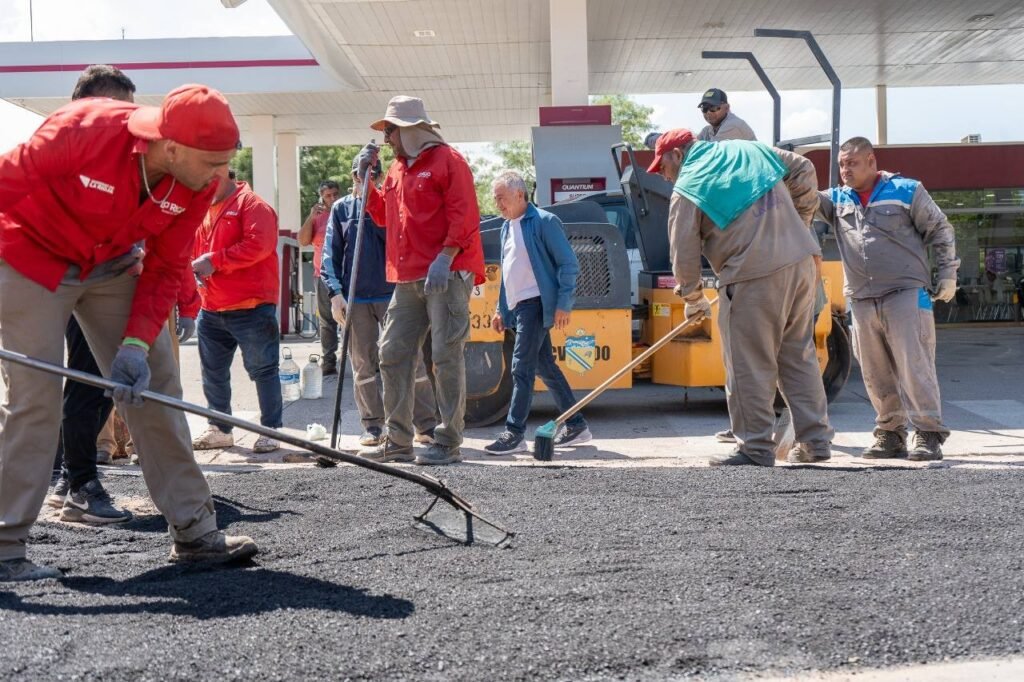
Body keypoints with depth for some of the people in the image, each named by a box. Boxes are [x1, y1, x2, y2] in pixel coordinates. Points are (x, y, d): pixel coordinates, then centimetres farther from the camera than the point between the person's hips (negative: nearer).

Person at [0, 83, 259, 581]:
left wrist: (136, 344, -17)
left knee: (155, 385, 1)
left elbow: (165, 268, -7)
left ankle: (195, 532, 7)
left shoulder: (197, 184, -15)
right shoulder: (84, 130, -31)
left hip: (111, 268, 5)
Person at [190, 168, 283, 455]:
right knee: (213, 372, 14)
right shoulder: (202, 210, 15)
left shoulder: (251, 204, -5)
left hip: (251, 307, -7)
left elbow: (259, 244, -19)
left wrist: (214, 261, -18)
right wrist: (195, 267, -4)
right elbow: (192, 249, 20)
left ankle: (271, 430, 4)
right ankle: (219, 429, 26)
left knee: (262, 370, -3)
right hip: (210, 310, 8)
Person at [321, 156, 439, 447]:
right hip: (355, 299, 2)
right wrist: (335, 292, -2)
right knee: (364, 365, 5)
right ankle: (373, 426, 14)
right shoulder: (341, 208, 10)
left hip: (392, 294, -2)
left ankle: (427, 425, 1)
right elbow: (331, 253, 8)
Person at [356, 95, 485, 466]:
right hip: (407, 280, 8)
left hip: (447, 274, -8)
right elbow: (382, 215, 27)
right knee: (393, 354, 6)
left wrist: (445, 258, -21)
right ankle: (398, 442, 13)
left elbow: (464, 216, -12)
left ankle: (449, 443, -1)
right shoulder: (397, 169, 21)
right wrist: (366, 178, 15)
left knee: (446, 356, -7)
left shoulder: (447, 160, -3)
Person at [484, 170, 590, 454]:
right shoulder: (507, 227, 16)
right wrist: (501, 309, 18)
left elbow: (569, 264, -11)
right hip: (519, 306, 9)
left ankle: (514, 433, -9)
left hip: (537, 303, -9)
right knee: (545, 367, 11)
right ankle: (576, 426, 20)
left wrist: (564, 304, -17)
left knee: (522, 367, -12)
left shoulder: (544, 221, -9)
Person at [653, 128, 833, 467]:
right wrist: (800, 223, 27)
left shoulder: (687, 188, 0)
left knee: (749, 367, 2)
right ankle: (816, 441, 18)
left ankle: (755, 448, 6)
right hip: (803, 261, 7)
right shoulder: (747, 149, 18)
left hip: (754, 276, -7)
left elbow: (684, 253, 1)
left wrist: (693, 301, 15)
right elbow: (803, 170, 22)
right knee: (800, 356, 15)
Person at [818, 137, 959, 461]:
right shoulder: (838, 199, 13)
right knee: (875, 373, 7)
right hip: (862, 301, 5)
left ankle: (929, 433, -5)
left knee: (914, 365, -10)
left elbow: (940, 230, 6)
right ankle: (890, 434, 17)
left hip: (906, 294, -4)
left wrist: (948, 274, 1)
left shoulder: (906, 191, 2)